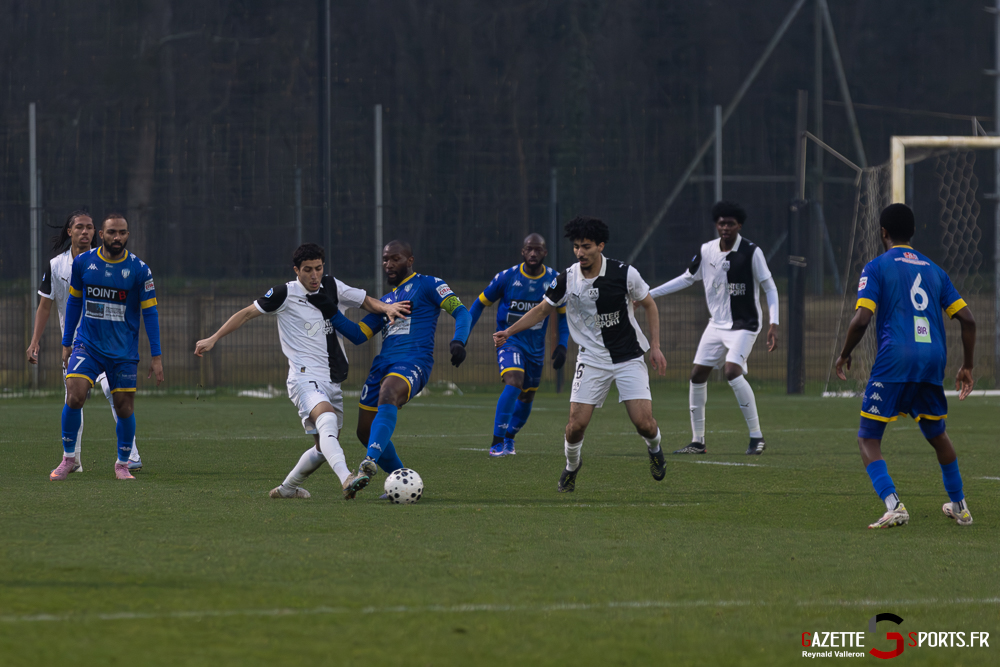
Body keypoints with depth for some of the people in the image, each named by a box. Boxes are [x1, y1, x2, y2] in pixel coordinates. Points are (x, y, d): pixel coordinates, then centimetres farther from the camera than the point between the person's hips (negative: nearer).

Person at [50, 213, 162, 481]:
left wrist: (156, 356, -3)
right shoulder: (82, 262, -1)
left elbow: (150, 312, -1)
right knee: (74, 396, -17)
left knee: (124, 408, 0)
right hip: (87, 345, 0)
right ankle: (68, 458, 0)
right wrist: (66, 343, 12)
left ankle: (122, 464, 20)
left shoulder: (139, 270, -6)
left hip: (124, 351, 0)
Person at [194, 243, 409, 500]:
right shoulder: (285, 294, -3)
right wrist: (213, 339, 2)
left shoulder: (332, 287, 10)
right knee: (327, 419, -34)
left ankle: (287, 488, 33)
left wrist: (386, 307, -4)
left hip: (332, 380, 7)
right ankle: (346, 480, -53)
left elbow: (365, 301, 19)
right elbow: (247, 313, 4)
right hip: (305, 377, -7)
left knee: (325, 447, 12)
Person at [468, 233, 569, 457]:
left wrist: (562, 345, -2)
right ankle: (497, 442, -24)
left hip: (536, 346, 4)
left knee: (527, 397, 11)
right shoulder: (507, 277, -10)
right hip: (509, 340, -4)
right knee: (513, 384, -26)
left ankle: (509, 438, 36)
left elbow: (564, 315, 9)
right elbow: (481, 304, 3)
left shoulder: (554, 281, -4)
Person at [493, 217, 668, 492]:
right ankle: (571, 467, 21)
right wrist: (509, 332, -1)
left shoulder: (624, 273, -12)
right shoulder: (567, 280, -8)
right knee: (577, 423, -11)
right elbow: (542, 310, 8)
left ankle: (654, 449, 25)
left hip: (629, 357, -1)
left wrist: (655, 347, -2)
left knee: (644, 423, -12)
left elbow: (649, 305, 3)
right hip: (592, 360, 1)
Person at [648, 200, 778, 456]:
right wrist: (649, 293, 14)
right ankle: (697, 441, 12)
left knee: (732, 370, -25)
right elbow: (687, 278, 16)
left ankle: (757, 437, -19)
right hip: (716, 324, 6)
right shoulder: (706, 251, 2)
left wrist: (773, 324, -17)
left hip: (744, 324, -6)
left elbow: (770, 287, -8)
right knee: (697, 375, 1)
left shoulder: (751, 252, -13)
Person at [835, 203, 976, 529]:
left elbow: (861, 319, -9)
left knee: (868, 438, 1)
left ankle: (893, 506, -19)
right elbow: (967, 319, 14)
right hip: (933, 358, 5)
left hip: (894, 360, -5)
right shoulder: (934, 270, 18)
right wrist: (967, 366, 22)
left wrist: (844, 355, 7)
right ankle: (959, 506, 34)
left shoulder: (877, 267, 3)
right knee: (936, 433, 26)